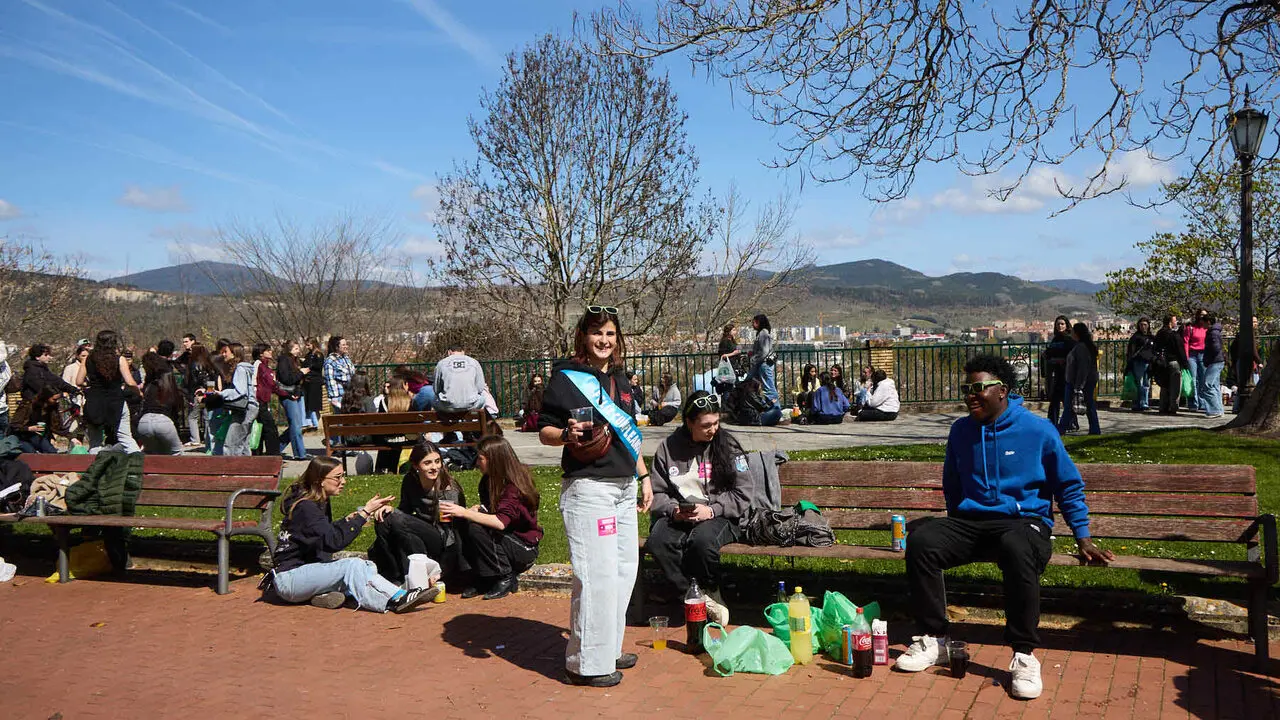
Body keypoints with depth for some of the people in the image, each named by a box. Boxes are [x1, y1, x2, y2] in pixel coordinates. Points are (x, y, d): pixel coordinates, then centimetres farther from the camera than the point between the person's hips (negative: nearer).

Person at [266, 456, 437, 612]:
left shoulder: (319, 503, 11)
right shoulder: (305, 507, -19)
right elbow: (333, 541, -27)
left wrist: (349, 519, 0)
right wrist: (365, 512, -26)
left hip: (309, 569, 9)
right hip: (288, 578, -9)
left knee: (367, 567, -10)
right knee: (353, 565, -28)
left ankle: (326, 594, -26)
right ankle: (397, 599, -36)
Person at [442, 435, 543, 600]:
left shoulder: (514, 486, -21)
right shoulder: (489, 480, 5)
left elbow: (500, 522, -34)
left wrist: (464, 512, -33)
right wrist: (474, 509, -11)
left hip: (525, 548, -8)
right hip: (505, 540, 8)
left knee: (475, 530, -28)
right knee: (461, 525, -13)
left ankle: (506, 579, -12)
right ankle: (484, 580, -3)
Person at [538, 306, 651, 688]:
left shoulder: (620, 378, 16)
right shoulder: (566, 377, -6)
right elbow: (544, 431, -6)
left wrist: (644, 477, 19)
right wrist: (566, 434, -26)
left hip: (624, 487, 8)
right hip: (588, 488, -8)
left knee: (624, 568, 12)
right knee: (597, 574, -9)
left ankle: (608, 648, 26)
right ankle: (586, 663, 1)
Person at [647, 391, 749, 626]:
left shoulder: (728, 445, 1)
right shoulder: (669, 446, 6)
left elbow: (742, 494, -2)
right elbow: (657, 492, 9)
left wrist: (711, 510, -15)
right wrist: (673, 510, -12)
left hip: (718, 517, -2)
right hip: (677, 516, 2)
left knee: (703, 540, -36)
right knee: (657, 541, -31)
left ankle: (710, 593, -5)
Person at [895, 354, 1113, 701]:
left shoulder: (1038, 430, -3)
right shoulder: (960, 431, 8)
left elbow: (1069, 486, 5)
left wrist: (1083, 538, 2)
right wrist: (956, 533, 22)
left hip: (1024, 520, -4)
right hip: (970, 520, 4)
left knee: (1017, 550, -41)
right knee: (921, 541, -26)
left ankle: (1025, 654, -26)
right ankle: (933, 637, -12)